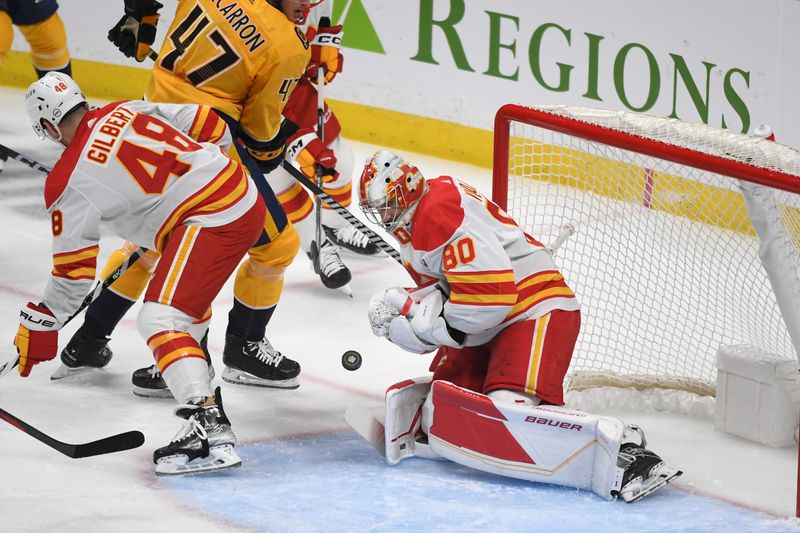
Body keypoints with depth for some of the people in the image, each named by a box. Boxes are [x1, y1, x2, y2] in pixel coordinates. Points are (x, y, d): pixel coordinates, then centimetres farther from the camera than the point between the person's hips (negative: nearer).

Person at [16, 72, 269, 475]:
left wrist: (40, 324, 9)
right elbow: (210, 125, 14)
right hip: (244, 194, 9)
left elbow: (74, 270, -3)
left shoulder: (68, 182, -6)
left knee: (160, 317, -14)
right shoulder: (126, 111, 12)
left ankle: (211, 430, -29)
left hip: (212, 222, -9)